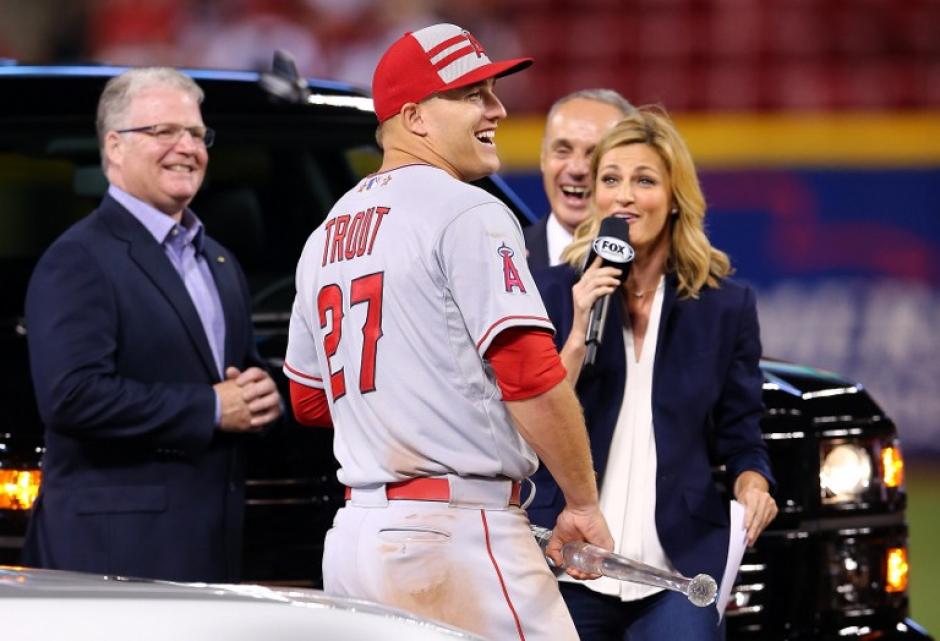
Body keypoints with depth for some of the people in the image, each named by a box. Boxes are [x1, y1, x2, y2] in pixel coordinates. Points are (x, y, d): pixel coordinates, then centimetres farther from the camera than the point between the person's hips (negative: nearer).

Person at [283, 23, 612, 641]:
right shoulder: (468, 213, -9)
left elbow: (309, 401, 24)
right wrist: (583, 505, -8)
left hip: (353, 537, 9)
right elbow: (531, 376, -17)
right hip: (456, 536, -9)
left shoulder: (328, 234, 17)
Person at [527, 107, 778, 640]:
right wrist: (578, 335, -14)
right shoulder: (554, 292, 3)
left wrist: (752, 485, -12)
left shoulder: (726, 306, 5)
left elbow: (740, 437, 9)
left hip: (680, 569, 0)